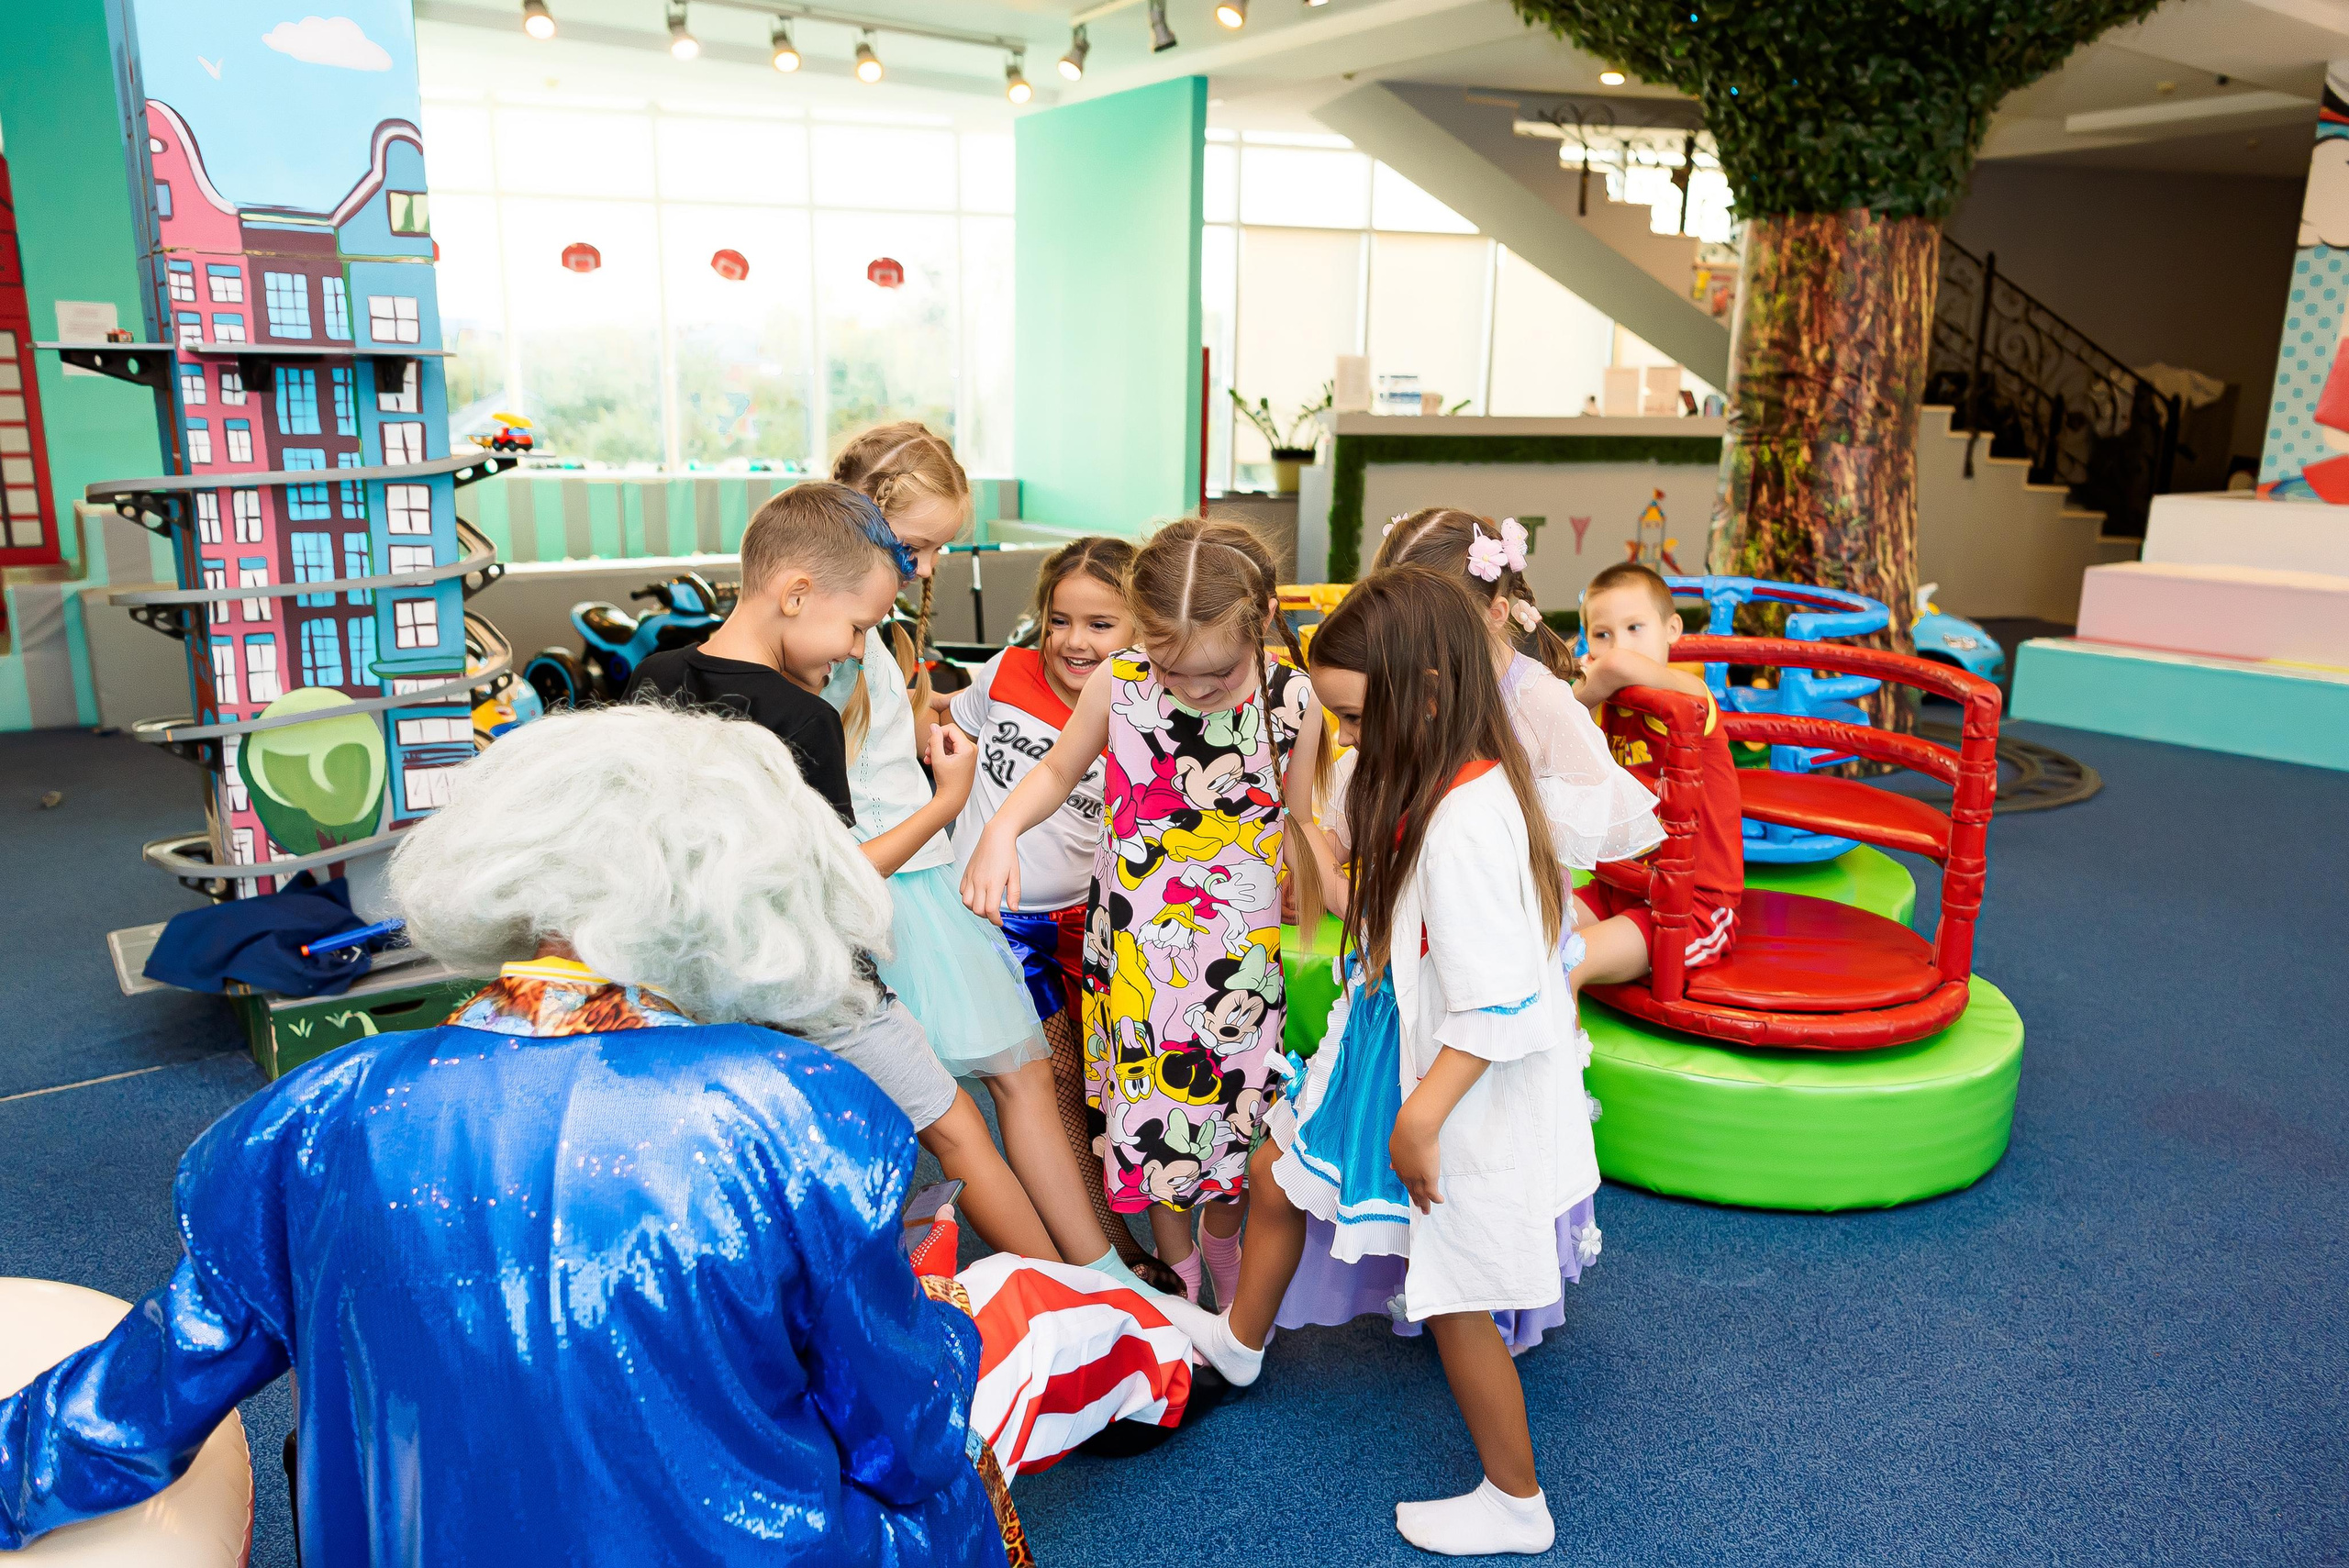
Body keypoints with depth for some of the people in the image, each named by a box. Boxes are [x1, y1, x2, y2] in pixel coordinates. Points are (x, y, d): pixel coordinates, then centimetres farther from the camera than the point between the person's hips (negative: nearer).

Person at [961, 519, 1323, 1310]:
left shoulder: (1293, 701, -12)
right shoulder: (1117, 686, -12)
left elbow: (1302, 824, 1)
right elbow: (1059, 771, 5)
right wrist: (999, 830, -10)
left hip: (1239, 946, 0)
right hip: (1137, 940, 0)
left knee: (1235, 1096, 12)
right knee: (1149, 1104, 9)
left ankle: (1223, 1238, 43)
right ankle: (1175, 1264, 35)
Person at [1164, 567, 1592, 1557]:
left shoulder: (1468, 822, -31)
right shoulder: (1433, 789, 0)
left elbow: (1494, 1004, -30)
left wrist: (1419, 1119, -23)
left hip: (1461, 1093, -10)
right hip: (1398, 1056, 10)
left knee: (1453, 1304, 8)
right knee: (1276, 1175, 25)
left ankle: (1515, 1506, 32)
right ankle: (1240, 1340, 53)